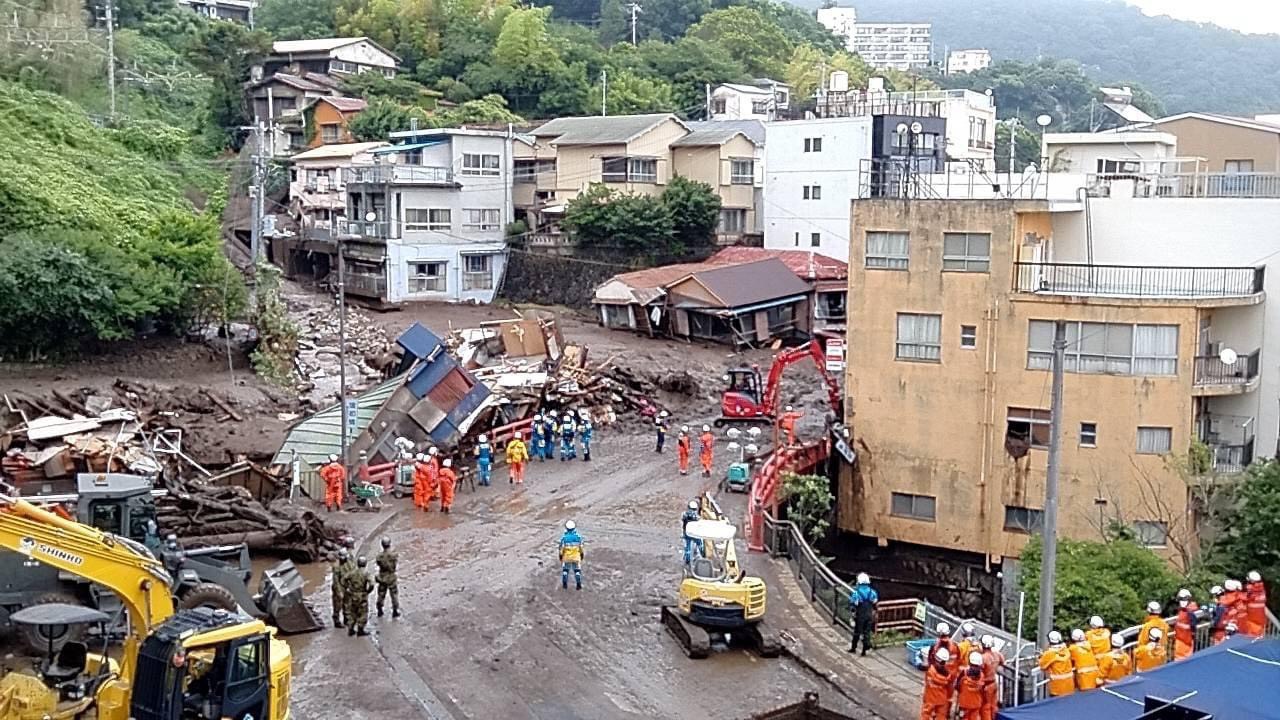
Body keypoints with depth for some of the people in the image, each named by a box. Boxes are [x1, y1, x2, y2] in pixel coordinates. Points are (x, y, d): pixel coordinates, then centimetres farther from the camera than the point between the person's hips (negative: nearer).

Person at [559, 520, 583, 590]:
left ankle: (565, 584, 15)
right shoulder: (578, 537, -10)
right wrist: (581, 555, 13)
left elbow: (561, 548, -9)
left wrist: (560, 557, 3)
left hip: (566, 557, -1)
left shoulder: (564, 538, -15)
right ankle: (578, 584, 9)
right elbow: (581, 548, -1)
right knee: (577, 570, 13)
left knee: (565, 570, 16)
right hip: (576, 557, 1)